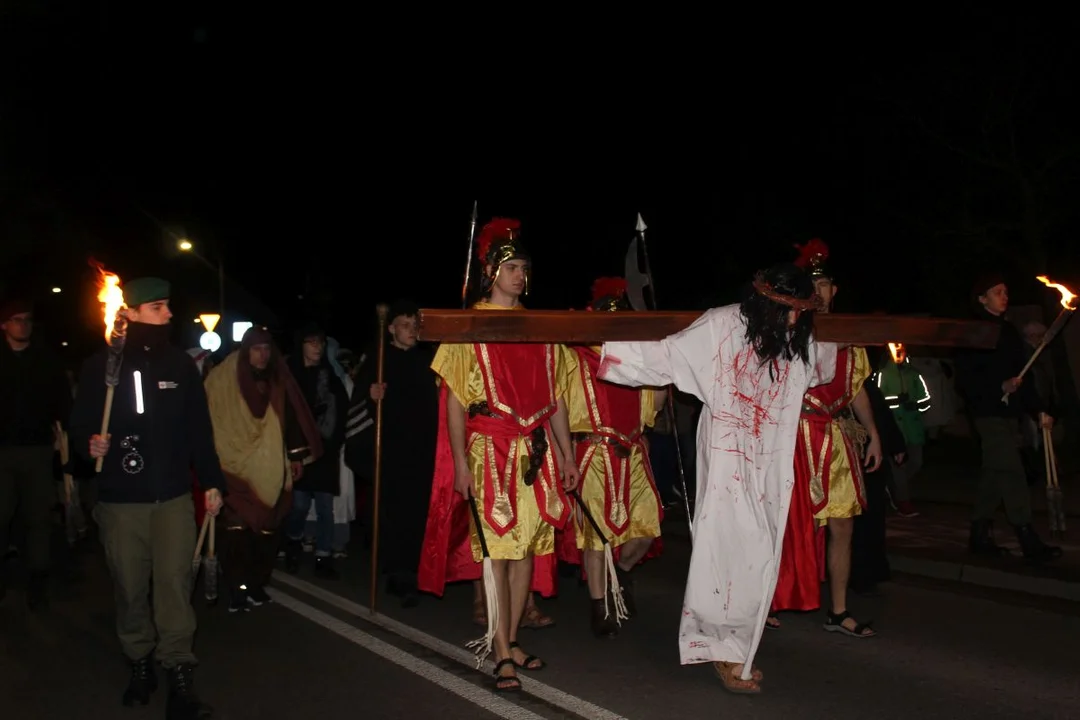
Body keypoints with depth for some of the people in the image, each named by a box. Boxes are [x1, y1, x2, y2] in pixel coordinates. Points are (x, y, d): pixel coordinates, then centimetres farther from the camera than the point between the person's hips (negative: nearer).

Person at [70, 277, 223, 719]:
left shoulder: (181, 364, 4)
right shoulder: (100, 365, -1)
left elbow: (199, 430, 6)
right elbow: (79, 424, 2)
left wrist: (211, 482, 6)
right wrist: (89, 443, -20)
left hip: (173, 496, 1)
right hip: (120, 500, 0)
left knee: (174, 585, -3)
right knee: (130, 587, 8)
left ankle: (180, 677, 3)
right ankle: (140, 663, 27)